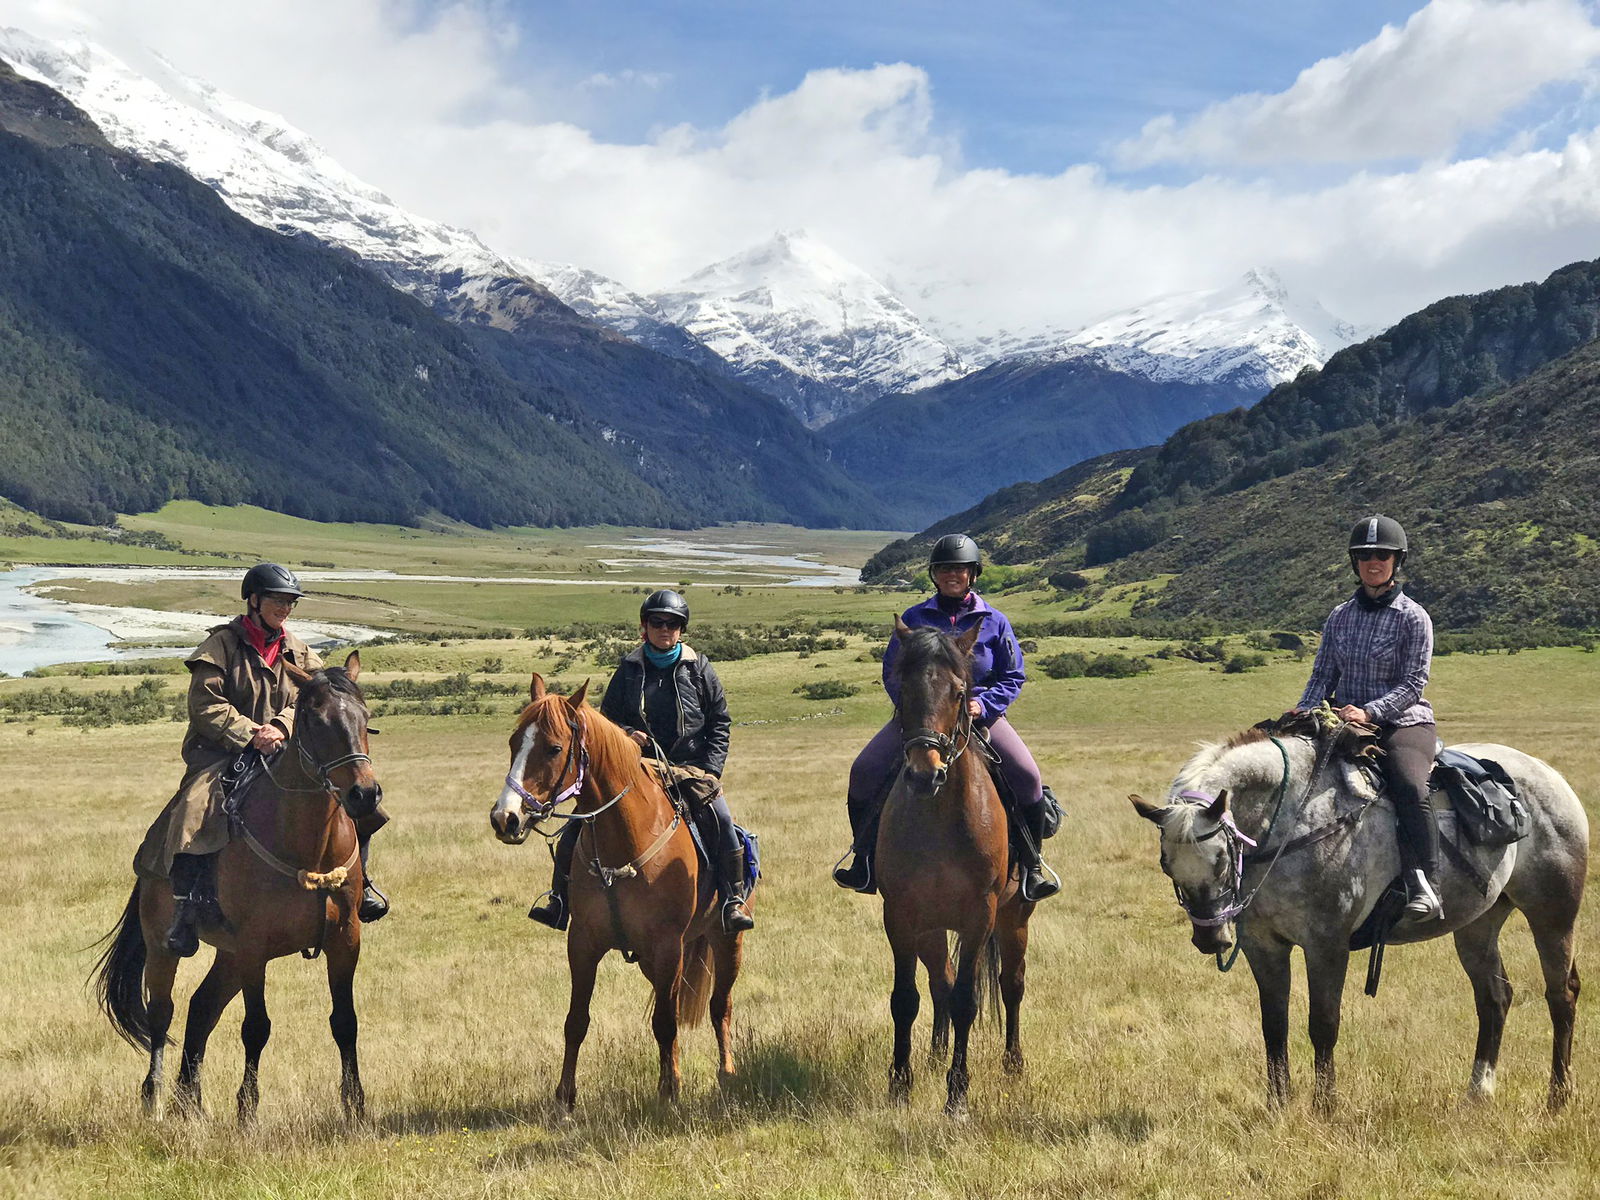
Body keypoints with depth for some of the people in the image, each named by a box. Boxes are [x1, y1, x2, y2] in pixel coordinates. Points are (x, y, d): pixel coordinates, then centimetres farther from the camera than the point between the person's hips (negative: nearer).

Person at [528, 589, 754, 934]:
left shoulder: (698, 668, 5)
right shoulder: (629, 669, 8)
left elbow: (720, 721, 7)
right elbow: (607, 718, 16)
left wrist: (710, 769, -6)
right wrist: (625, 734, -8)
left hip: (690, 767, -1)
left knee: (723, 821, -26)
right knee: (579, 823, -13)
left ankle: (734, 901, -17)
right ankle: (560, 897, -5)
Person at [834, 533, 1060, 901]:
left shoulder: (993, 621, 5)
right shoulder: (914, 618, 6)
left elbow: (1013, 677, 5)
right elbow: (891, 672, 7)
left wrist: (983, 704, -14)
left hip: (980, 713, -1)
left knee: (1027, 776, -23)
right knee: (864, 771, -18)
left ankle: (1031, 864, -5)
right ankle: (864, 860, 0)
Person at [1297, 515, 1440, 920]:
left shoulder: (1413, 618, -1)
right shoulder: (1340, 616, 13)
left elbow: (1412, 685, -9)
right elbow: (1323, 676, 13)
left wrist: (1369, 712, -24)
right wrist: (1305, 717, -7)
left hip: (1403, 723, -5)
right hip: (1345, 722, 5)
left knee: (1410, 787, -33)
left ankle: (1424, 887, -36)